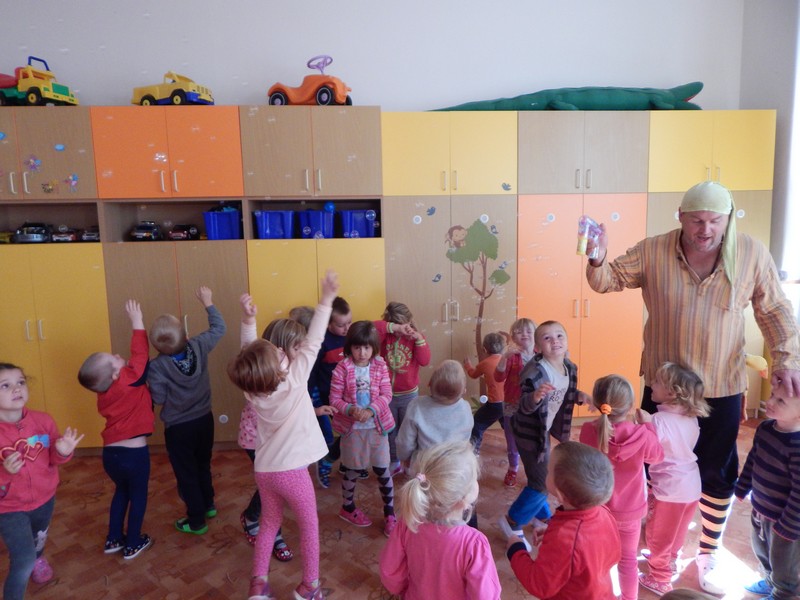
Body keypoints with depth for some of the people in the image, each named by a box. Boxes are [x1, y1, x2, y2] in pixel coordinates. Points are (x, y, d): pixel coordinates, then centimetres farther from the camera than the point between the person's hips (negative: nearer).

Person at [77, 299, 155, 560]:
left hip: (110, 453, 6)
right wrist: (137, 323, -14)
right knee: (138, 495, 15)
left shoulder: (104, 393, 0)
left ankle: (113, 539, 38)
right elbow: (140, 356, -17)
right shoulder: (129, 381, -19)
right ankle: (132, 544, 26)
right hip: (134, 453, -6)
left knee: (121, 491, 29)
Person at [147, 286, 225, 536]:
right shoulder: (199, 346, -16)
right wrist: (207, 302, 8)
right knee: (203, 465, 26)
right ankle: (208, 505, 43)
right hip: (204, 420, 4)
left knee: (186, 474, 12)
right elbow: (218, 328, 0)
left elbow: (158, 399, -16)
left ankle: (196, 521, 24)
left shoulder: (157, 366, -25)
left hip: (178, 429, -4)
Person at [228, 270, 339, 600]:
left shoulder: (252, 387, -10)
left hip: (264, 470, 5)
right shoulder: (294, 380, -22)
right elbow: (312, 343, -22)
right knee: (309, 526, 16)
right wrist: (326, 300, -19)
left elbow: (249, 352, 1)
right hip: (291, 470, -5)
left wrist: (249, 318, -10)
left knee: (269, 524, 25)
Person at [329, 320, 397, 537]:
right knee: (352, 470, 15)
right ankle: (347, 507, 40)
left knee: (383, 470, 7)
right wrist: (351, 410, -28)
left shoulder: (380, 366, -5)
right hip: (352, 427, -1)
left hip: (377, 426, 2)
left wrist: (371, 410, -23)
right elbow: (335, 399, -11)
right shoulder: (342, 369, -12)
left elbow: (386, 395, -7)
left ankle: (389, 513, 26)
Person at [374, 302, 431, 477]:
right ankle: (394, 462, 36)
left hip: (409, 395, -1)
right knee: (390, 431, 17)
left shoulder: (416, 337, -7)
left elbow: (425, 361, -19)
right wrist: (394, 327, -38)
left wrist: (419, 339, -29)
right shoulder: (386, 336, -8)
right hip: (386, 393, 1)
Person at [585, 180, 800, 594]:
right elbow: (609, 281, -6)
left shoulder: (752, 254, -9)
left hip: (722, 390, 1)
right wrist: (598, 260, -28)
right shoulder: (653, 252, -11)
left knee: (717, 476, 14)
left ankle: (706, 558, 37)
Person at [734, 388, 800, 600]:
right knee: (761, 550, 30)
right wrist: (741, 490, 15)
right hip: (760, 509, 8)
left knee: (783, 562, 19)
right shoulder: (765, 428, -8)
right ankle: (770, 583, 55)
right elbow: (752, 461, 7)